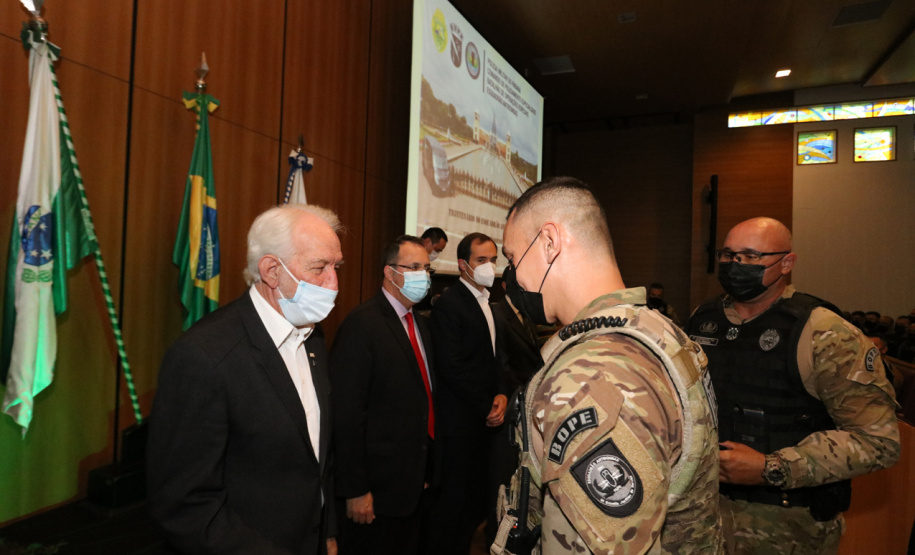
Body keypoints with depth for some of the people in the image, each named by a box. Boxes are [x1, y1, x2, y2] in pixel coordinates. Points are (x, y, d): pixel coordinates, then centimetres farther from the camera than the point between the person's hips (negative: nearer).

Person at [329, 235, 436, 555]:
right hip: (376, 490, -8)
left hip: (416, 484, 8)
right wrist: (355, 490, -18)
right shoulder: (361, 324, -17)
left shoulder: (420, 324, 9)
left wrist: (426, 472, 12)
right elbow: (347, 413, -19)